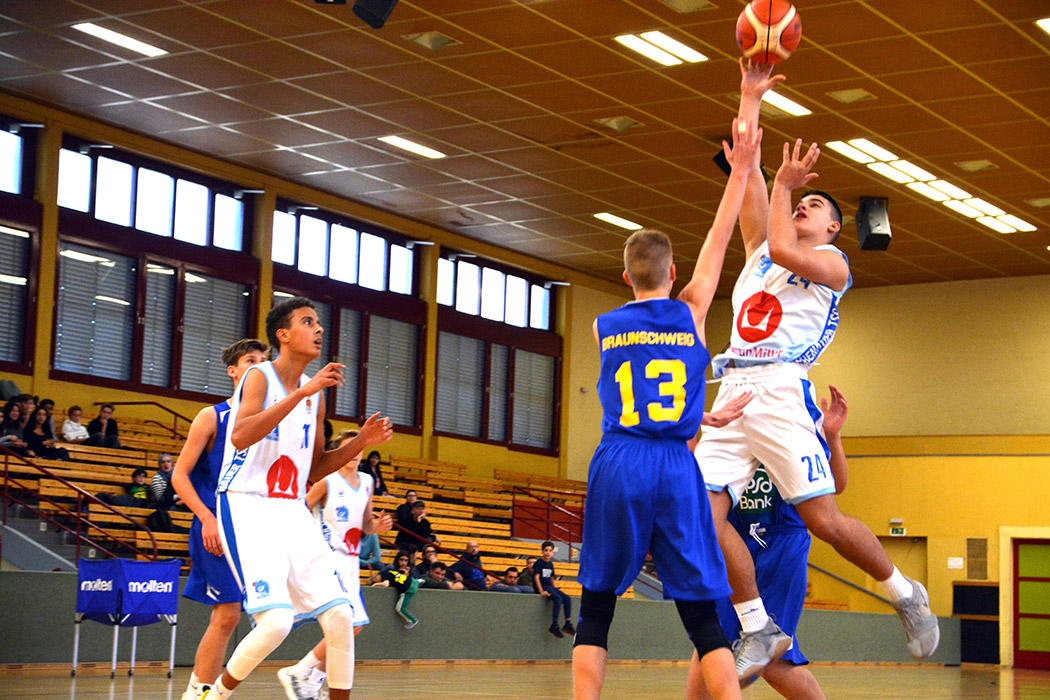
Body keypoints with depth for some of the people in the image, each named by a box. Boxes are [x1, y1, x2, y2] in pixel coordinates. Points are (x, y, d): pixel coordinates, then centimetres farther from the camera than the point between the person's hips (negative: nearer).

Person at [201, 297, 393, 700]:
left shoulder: (316, 395, 14)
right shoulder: (260, 377, -7)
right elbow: (240, 437, -26)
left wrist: (361, 443, 6)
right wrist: (302, 392, -28)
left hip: (293, 513, 7)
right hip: (247, 507, -7)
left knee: (340, 616, -5)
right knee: (276, 621, -21)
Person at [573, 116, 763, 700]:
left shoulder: (603, 328, 13)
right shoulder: (691, 312, 8)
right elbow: (719, 240, 17)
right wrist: (741, 172, 24)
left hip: (616, 466, 1)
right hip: (676, 469, -1)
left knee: (596, 610, 6)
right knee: (703, 616, 2)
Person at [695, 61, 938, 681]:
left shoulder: (833, 264, 10)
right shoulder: (760, 250, 27)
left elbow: (783, 250, -12)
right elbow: (745, 170, 23)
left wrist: (785, 184, 2)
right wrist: (751, 98, 22)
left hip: (782, 391, -6)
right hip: (731, 393, 6)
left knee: (826, 520, -10)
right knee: (705, 513, -11)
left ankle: (907, 595, 14)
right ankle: (758, 631, 0)